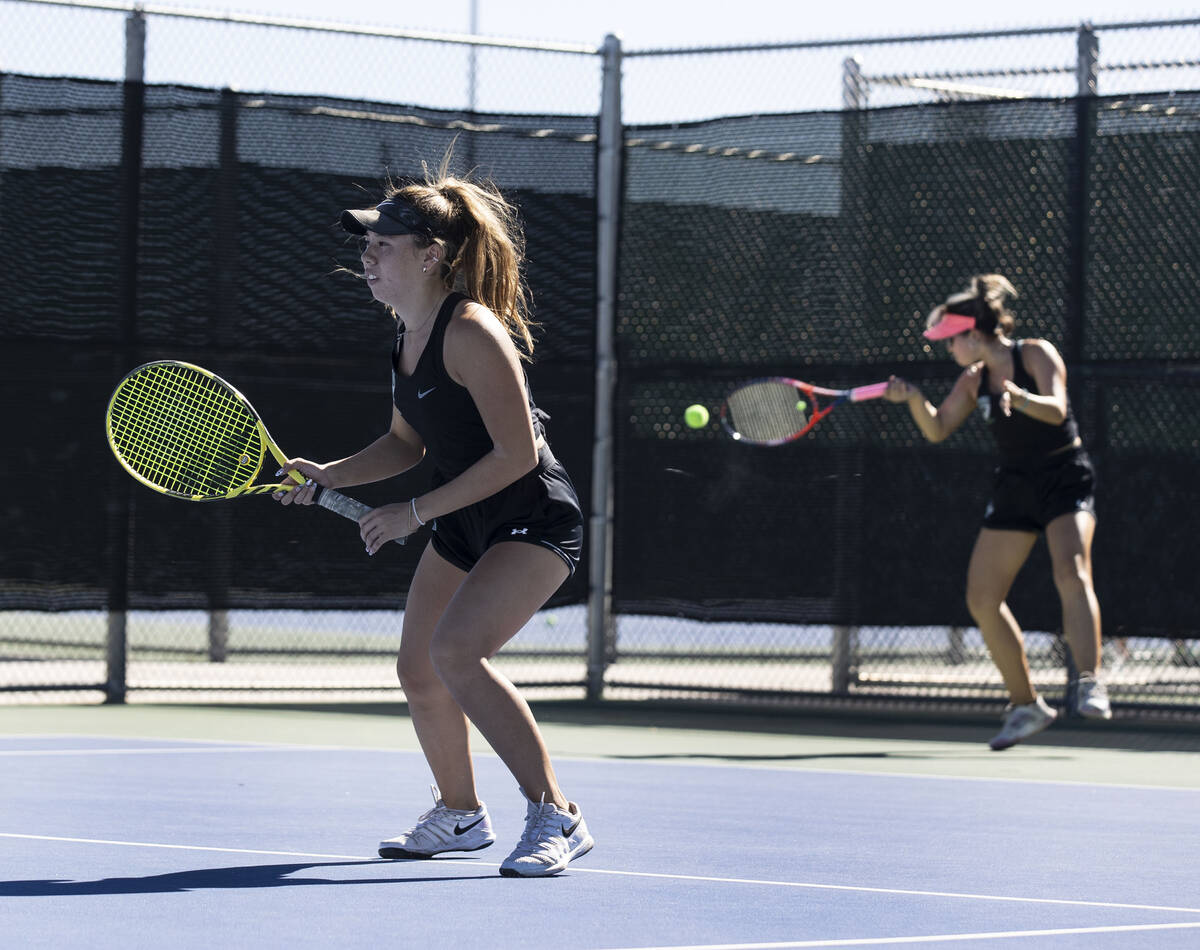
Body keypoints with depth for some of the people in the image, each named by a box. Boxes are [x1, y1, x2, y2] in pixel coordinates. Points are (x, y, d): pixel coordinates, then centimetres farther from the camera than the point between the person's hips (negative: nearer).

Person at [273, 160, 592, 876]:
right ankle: (460, 815, 35)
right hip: (462, 526, 10)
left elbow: (516, 453, -24)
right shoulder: (409, 334, 5)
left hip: (534, 521, -10)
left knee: (456, 649, -26)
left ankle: (556, 818, -19)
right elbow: (406, 444, 17)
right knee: (419, 670, 12)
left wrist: (415, 512, -21)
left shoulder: (471, 333, -23)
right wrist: (326, 476, 1)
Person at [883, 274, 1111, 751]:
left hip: (1065, 479, -7)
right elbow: (937, 429, 12)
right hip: (1015, 488, 7)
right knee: (982, 600, 2)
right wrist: (913, 398, -7)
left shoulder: (1037, 354, -10)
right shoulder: (974, 379, 8)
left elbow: (1056, 410, -24)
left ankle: (1090, 685, -36)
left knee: (1071, 573, -31)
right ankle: (1025, 706, 13)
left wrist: (1019, 397, -43)